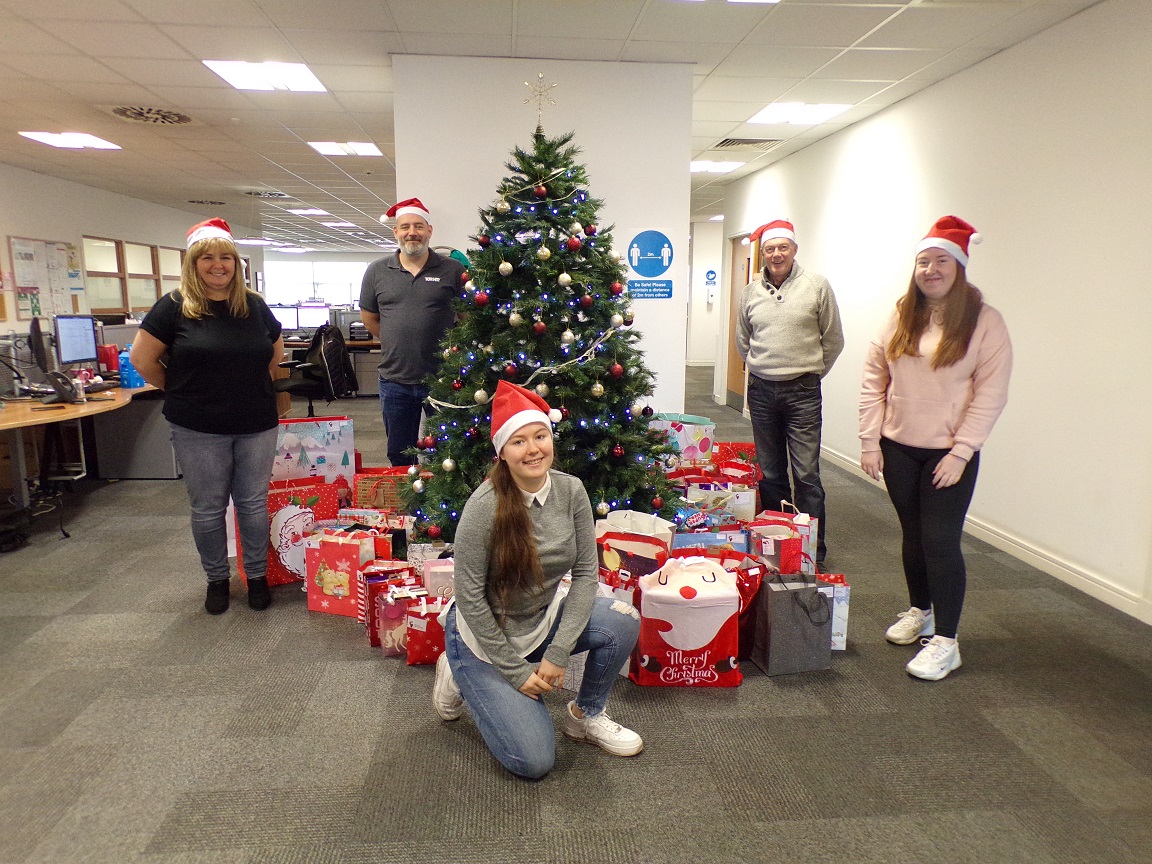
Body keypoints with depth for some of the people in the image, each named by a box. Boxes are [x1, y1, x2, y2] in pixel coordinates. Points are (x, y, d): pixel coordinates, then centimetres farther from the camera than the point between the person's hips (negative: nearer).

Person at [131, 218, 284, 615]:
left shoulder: (254, 305, 4)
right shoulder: (175, 306, -5)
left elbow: (276, 350, 18)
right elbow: (143, 358, -2)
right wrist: (180, 391, 3)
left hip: (257, 425, 2)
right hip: (199, 430, -2)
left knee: (254, 504, 9)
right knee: (207, 509, 10)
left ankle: (257, 576, 25)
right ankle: (216, 579, 28)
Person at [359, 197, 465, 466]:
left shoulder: (453, 270, -1)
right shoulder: (377, 271, 5)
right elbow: (369, 318, 13)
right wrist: (396, 343, 7)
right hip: (394, 380, 2)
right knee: (399, 455, 14)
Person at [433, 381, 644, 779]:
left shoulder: (571, 490, -12)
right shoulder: (485, 506, -26)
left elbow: (586, 573, -9)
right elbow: (471, 597, -20)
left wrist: (558, 653, -15)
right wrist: (515, 670, -15)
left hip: (544, 619, 5)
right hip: (485, 635, -4)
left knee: (623, 622, -20)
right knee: (533, 762, -9)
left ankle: (586, 715, 7)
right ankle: (463, 677, 16)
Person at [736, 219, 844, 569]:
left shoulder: (817, 286, -2)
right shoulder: (751, 292, 8)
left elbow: (833, 340, 5)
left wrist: (811, 371, 8)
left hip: (803, 392, -3)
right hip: (761, 390, 4)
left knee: (806, 475, -5)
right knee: (770, 474, 11)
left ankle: (814, 554, 5)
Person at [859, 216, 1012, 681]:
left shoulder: (985, 322, -7)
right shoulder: (901, 316, 4)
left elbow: (990, 394, -10)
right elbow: (873, 379, 4)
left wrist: (960, 453, -15)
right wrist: (870, 441, -1)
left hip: (949, 452, -4)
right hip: (898, 448, 4)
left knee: (940, 541, -4)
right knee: (913, 535, 15)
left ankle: (945, 642, 7)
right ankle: (920, 612, 35)